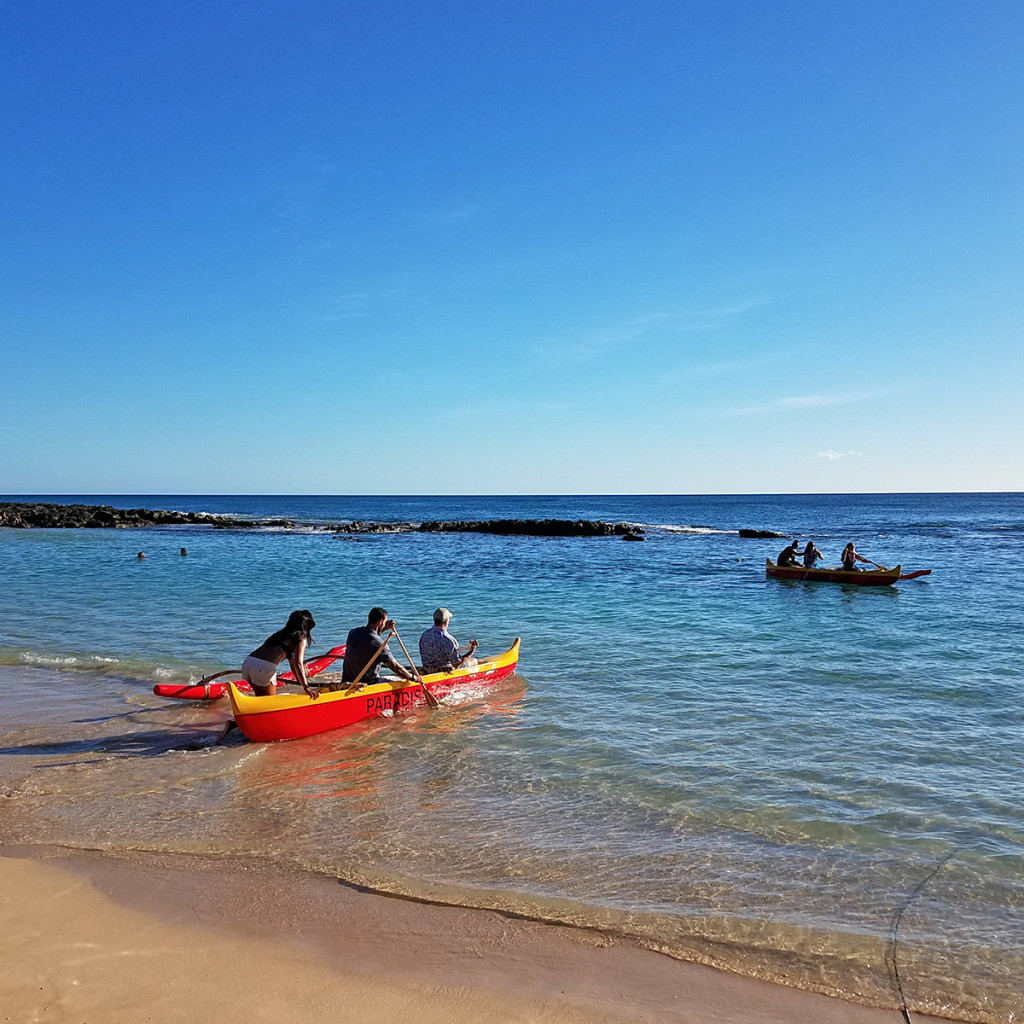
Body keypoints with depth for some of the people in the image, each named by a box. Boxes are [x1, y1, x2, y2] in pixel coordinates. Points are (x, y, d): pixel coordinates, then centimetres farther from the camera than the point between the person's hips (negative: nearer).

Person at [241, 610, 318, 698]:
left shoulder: (282, 633, 29)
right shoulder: (301, 639, 5)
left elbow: (292, 662, 38)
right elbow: (298, 664, -9)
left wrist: (302, 681, 45)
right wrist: (306, 688, -11)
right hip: (263, 667, -8)